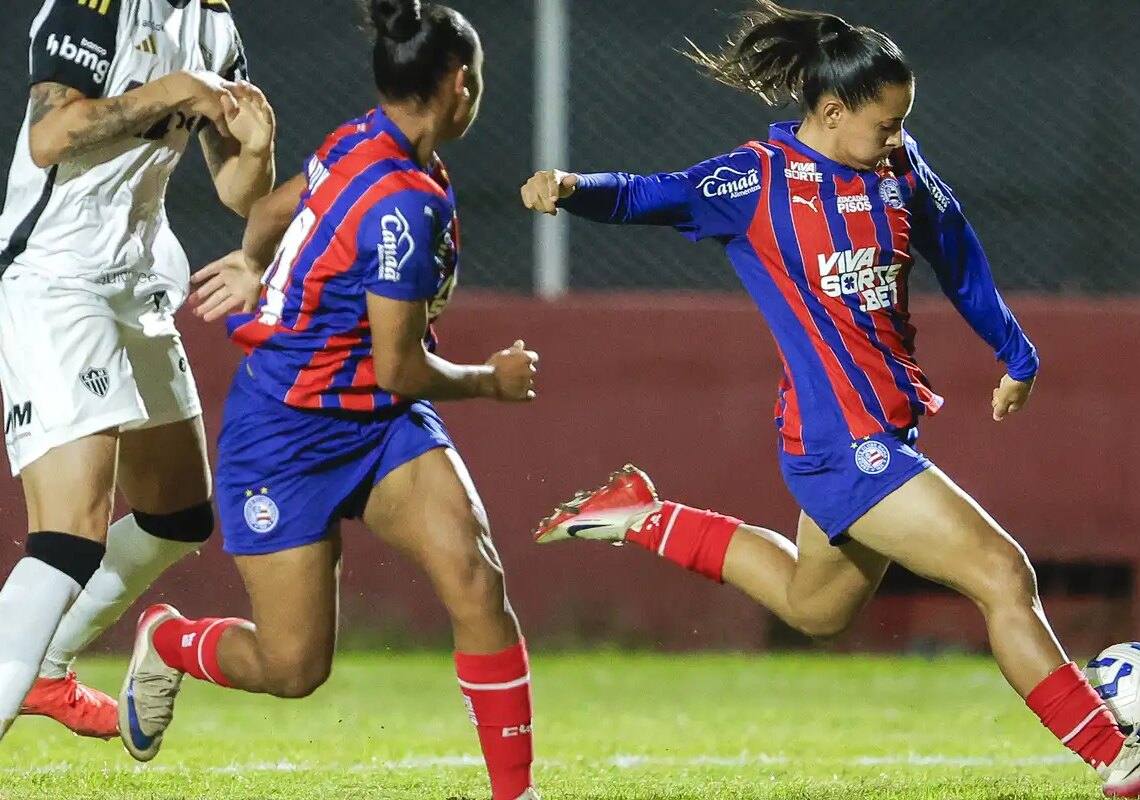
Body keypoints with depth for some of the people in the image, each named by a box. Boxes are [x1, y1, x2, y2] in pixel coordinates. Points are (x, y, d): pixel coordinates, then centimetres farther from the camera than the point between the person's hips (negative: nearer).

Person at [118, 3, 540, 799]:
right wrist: (492, 381, -3)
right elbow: (401, 367, -21)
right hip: (287, 436, -8)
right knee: (294, 667, -1)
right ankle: (169, 641, 32)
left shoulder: (358, 143, -1)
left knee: (475, 577, -15)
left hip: (382, 425, 8)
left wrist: (253, 264, 40)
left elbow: (277, 204, 20)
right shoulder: (405, 207, -27)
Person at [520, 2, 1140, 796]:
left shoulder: (900, 168, 5)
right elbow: (650, 197, -18)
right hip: (843, 439, -9)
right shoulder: (761, 180, -12)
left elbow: (959, 258, 18)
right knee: (1002, 573, -13)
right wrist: (575, 187, -38)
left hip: (887, 427, 9)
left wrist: (1015, 356, 27)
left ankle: (647, 519, 39)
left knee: (814, 607, 29)